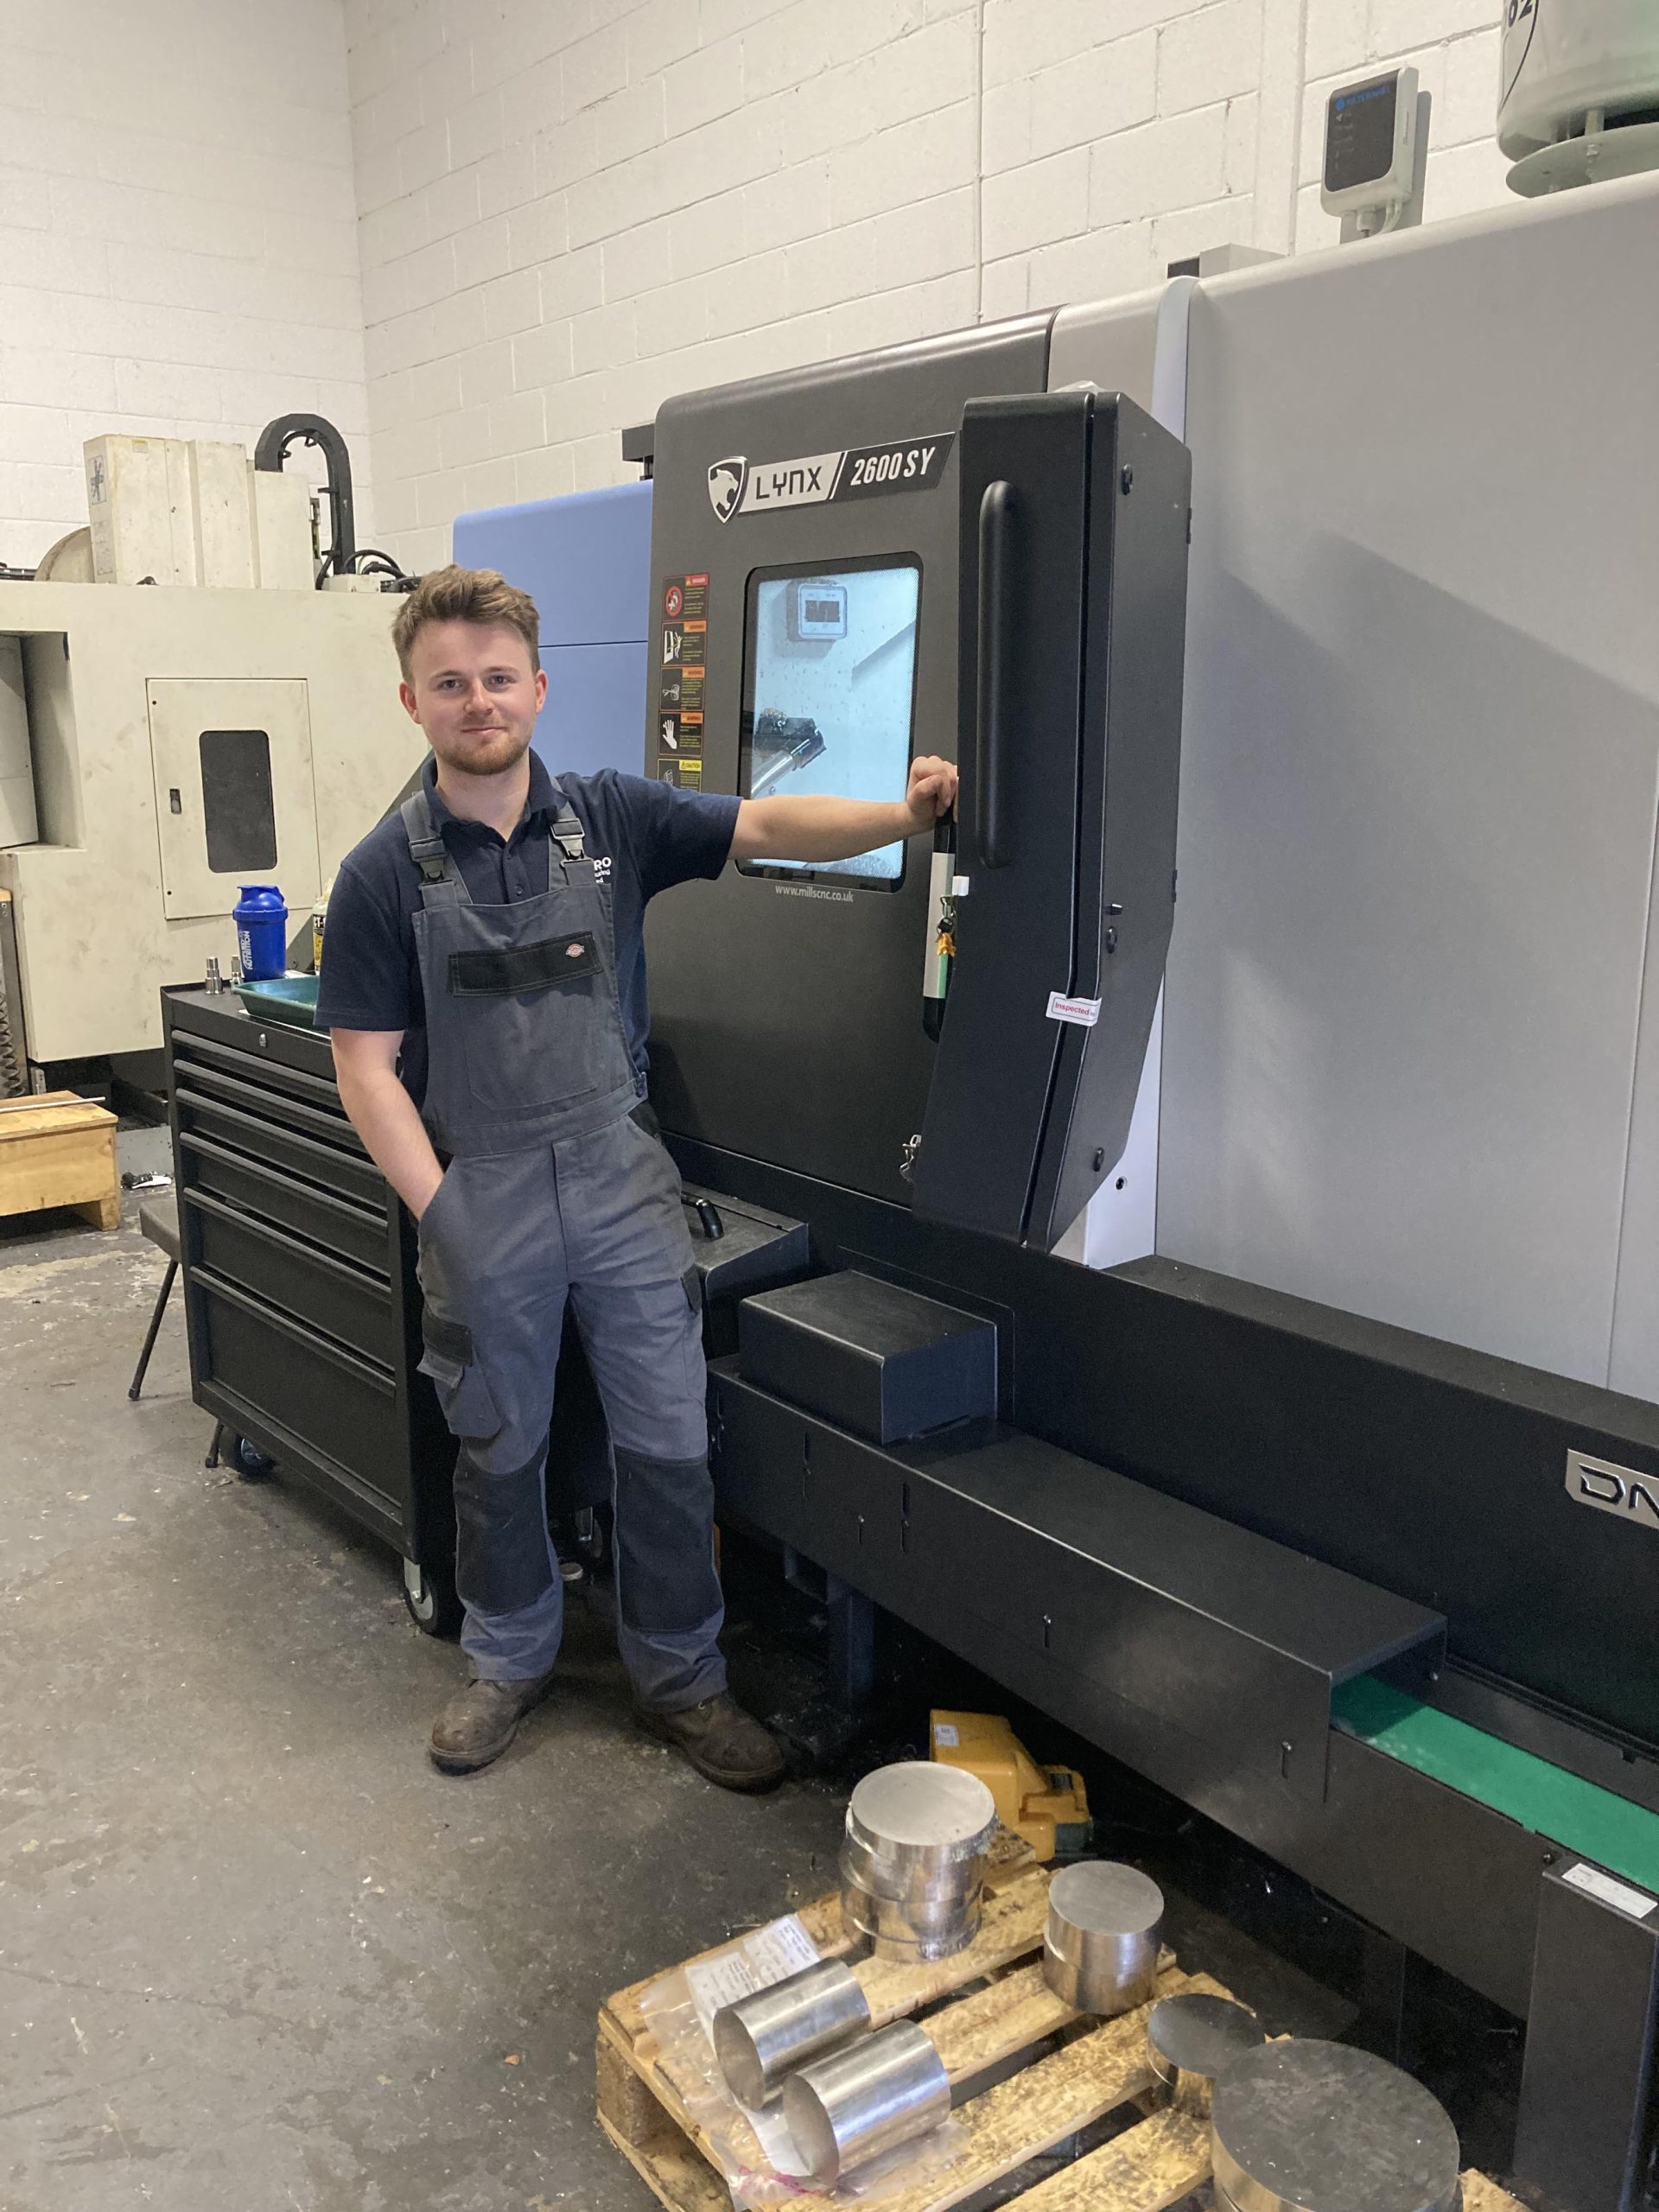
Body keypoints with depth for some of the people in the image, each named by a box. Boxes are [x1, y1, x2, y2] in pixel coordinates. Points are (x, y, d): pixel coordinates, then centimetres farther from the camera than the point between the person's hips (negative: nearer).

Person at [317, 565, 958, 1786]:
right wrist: (440, 1213, -11)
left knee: (668, 1438, 6)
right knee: (499, 1446, 15)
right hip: (482, 1191, 0)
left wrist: (903, 812, -30)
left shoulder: (610, 816, -1)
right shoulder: (384, 873, -4)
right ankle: (510, 1658, 38)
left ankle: (682, 1677, 25)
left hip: (621, 1173, 1)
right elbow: (368, 1066, -4)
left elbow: (766, 824, -13)